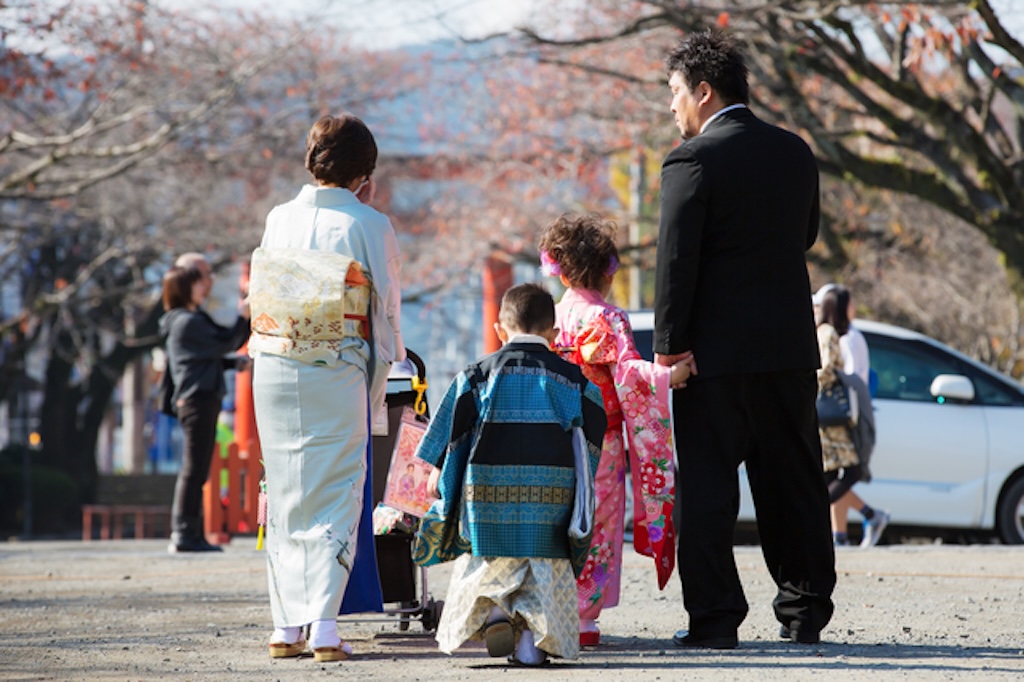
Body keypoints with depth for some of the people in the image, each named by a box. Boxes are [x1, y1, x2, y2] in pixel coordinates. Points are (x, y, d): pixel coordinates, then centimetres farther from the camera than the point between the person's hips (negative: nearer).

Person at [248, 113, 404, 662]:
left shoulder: (279, 219, 6)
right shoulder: (369, 225, -4)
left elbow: (263, 297, 12)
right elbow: (386, 311, 1)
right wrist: (375, 390, 10)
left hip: (273, 369, 3)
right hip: (338, 372, -3)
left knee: (285, 494, 9)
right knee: (336, 495, 0)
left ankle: (286, 626, 9)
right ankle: (323, 625, -8)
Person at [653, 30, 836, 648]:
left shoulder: (693, 161, -11)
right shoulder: (796, 152, 8)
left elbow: (676, 260, -15)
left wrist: (668, 343, -11)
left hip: (716, 348, -6)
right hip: (790, 345, 6)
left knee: (706, 487, 0)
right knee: (793, 482, 13)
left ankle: (714, 619, -3)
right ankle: (806, 612, 17)